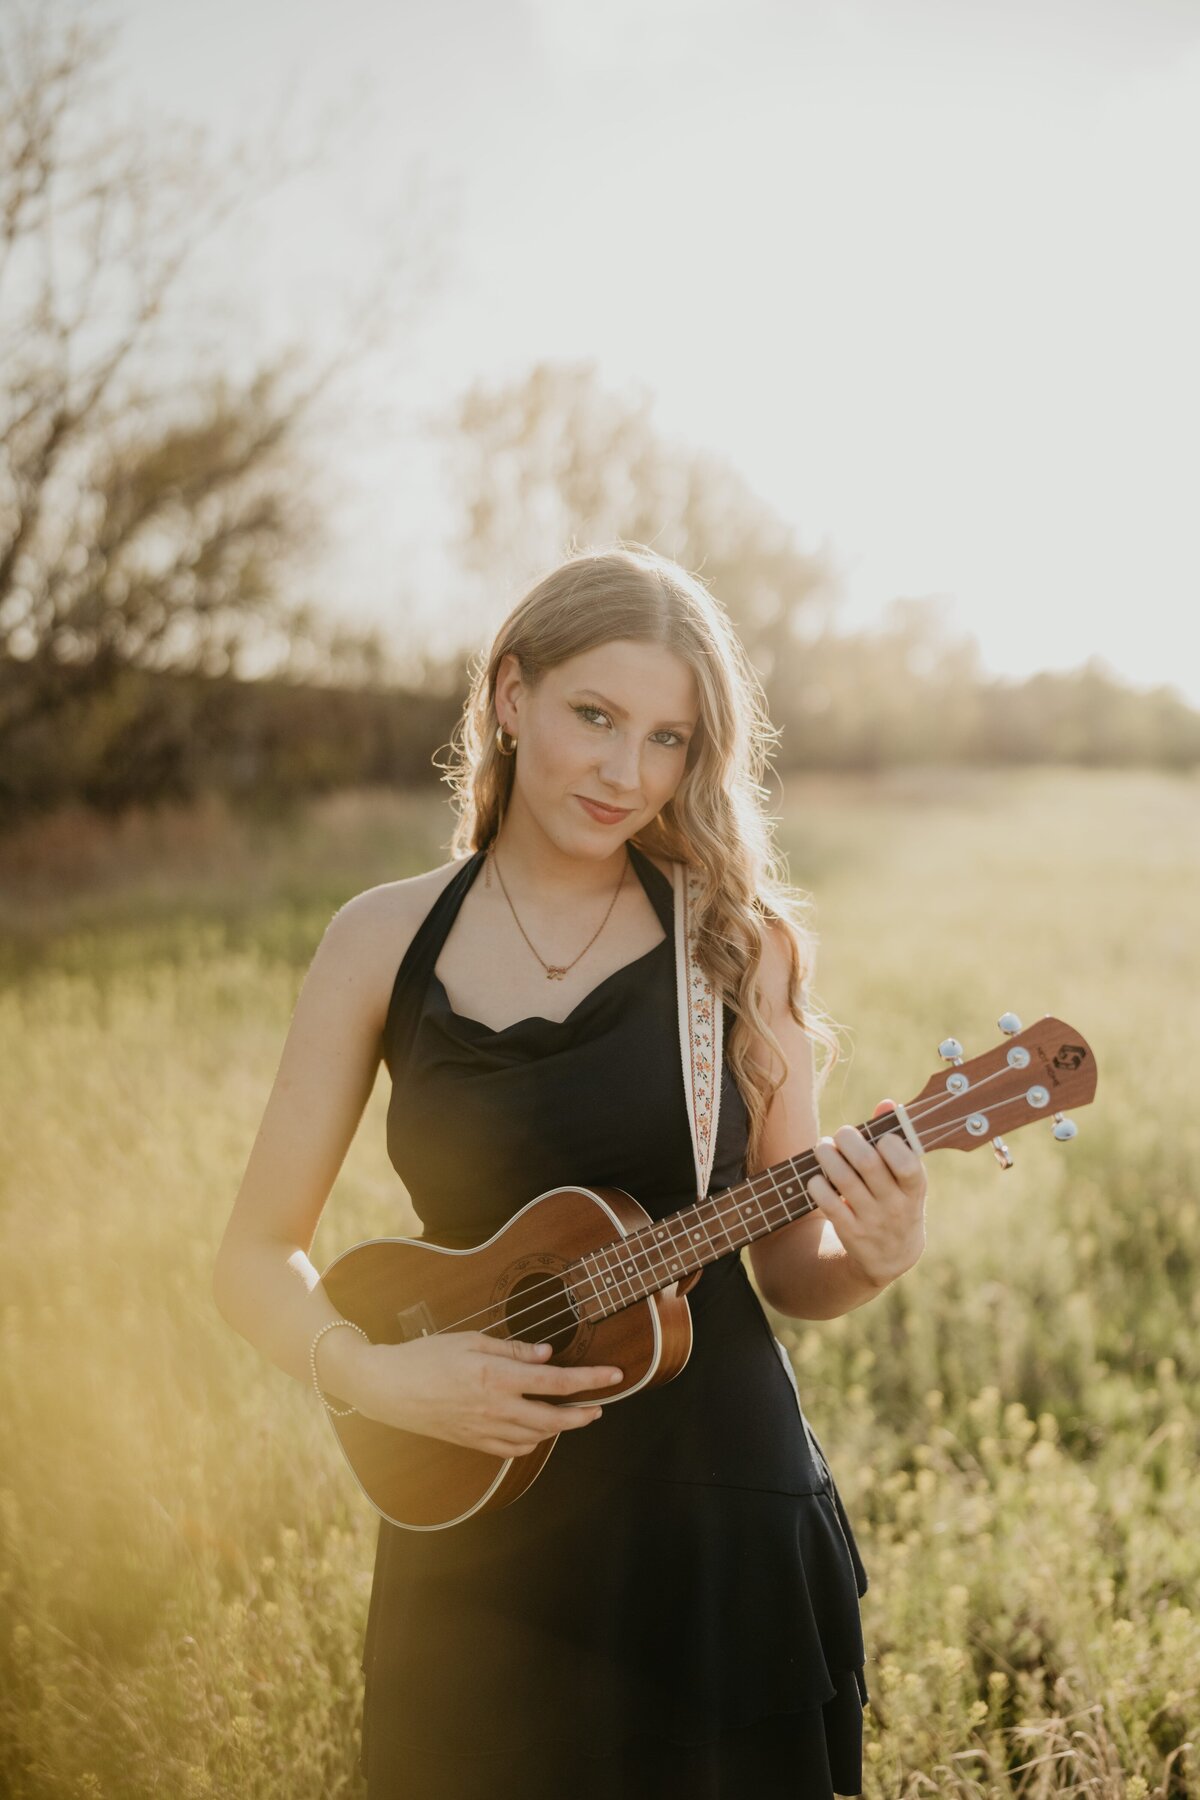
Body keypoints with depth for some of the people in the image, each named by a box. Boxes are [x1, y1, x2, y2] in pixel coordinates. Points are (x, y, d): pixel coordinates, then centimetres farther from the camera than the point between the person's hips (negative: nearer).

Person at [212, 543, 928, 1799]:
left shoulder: (739, 943, -3)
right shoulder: (386, 941, -2)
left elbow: (788, 1271, 3)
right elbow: (257, 1260, 2)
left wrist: (872, 1258, -18)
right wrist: (377, 1377, -15)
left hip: (720, 1519, 0)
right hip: (473, 1524, 1)